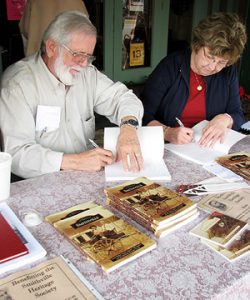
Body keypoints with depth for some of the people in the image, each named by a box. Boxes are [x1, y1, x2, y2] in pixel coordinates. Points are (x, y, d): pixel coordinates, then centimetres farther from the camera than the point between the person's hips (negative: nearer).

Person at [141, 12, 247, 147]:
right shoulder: (170, 66, -8)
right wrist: (167, 132, -28)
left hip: (209, 150, 3)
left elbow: (238, 116, 7)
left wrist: (225, 120, -15)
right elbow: (143, 116, -10)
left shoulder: (229, 72, 3)